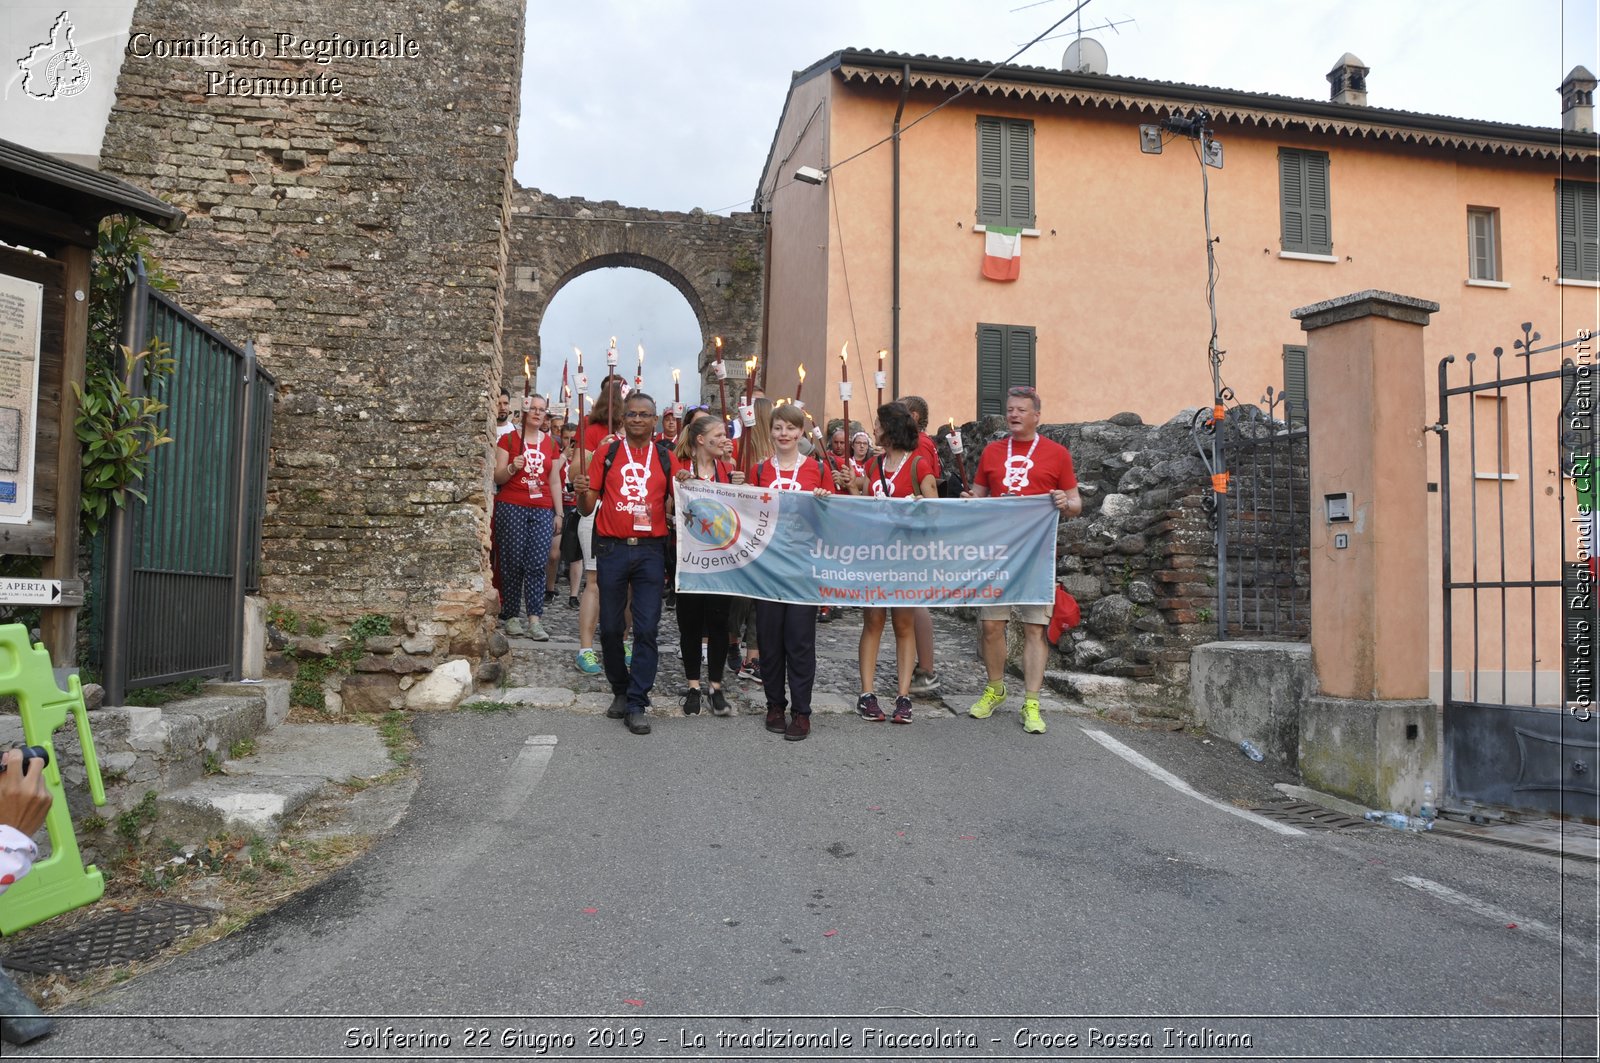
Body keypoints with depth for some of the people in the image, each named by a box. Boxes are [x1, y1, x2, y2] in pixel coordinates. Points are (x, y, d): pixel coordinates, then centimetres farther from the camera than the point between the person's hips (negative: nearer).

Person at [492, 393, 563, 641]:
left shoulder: (551, 444, 14)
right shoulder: (508, 439, 5)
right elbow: (498, 477, 2)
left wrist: (558, 513, 13)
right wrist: (512, 467, -18)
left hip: (542, 510, 2)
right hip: (511, 508, -2)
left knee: (537, 564, -7)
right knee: (513, 563, -2)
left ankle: (535, 620, -9)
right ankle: (512, 617, 6)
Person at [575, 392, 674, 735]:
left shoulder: (666, 458, 8)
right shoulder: (607, 454, 6)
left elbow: (672, 508, 10)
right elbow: (589, 507, 6)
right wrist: (581, 493, -15)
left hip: (651, 550, 0)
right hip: (612, 549, 0)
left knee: (646, 629, -4)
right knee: (610, 627, 6)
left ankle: (636, 704, 3)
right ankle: (620, 691, 27)